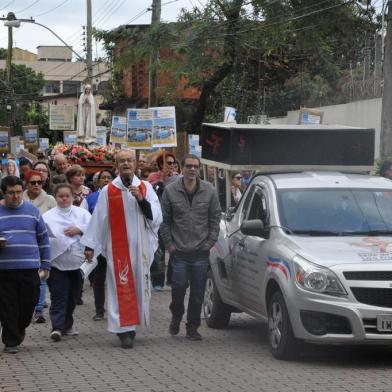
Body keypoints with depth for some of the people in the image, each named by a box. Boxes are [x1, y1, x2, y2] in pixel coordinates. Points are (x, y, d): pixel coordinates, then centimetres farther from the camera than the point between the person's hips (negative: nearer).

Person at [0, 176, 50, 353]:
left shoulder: (32, 210, 8)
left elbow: (43, 238, 11)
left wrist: (45, 265, 7)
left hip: (29, 267, 1)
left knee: (29, 302, 3)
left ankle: (19, 329, 31)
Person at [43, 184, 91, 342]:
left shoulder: (82, 213, 10)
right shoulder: (48, 216, 4)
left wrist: (79, 230, -13)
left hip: (77, 263, 3)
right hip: (57, 263, -3)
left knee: (72, 297, 12)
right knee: (58, 296, -11)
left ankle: (67, 325, 26)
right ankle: (57, 327, -14)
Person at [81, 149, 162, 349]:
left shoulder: (145, 188, 6)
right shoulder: (108, 191, 1)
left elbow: (156, 217, -1)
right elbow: (98, 220, 4)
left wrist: (141, 199, -14)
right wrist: (90, 245, 4)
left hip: (141, 248, 2)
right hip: (118, 248, -2)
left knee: (139, 285, 6)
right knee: (122, 288, -5)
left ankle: (131, 325, 20)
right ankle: (125, 330, -5)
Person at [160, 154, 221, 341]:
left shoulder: (209, 191, 3)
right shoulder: (171, 191, -1)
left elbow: (215, 219, 8)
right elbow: (164, 220, 4)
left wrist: (210, 241, 2)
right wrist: (169, 243, -1)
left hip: (201, 251, 1)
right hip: (178, 250, -1)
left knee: (198, 292, 3)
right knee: (179, 286, -3)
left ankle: (192, 328, 14)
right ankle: (176, 317, 25)